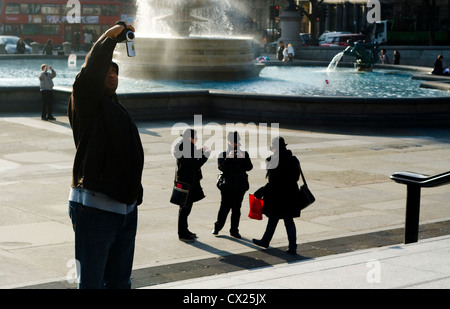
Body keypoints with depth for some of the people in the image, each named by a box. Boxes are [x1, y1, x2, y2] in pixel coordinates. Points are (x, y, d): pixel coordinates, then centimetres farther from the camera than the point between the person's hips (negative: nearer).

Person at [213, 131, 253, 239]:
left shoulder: (244, 154, 6)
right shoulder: (223, 154, -1)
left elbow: (249, 167, -5)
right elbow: (221, 168, -14)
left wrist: (242, 157, -17)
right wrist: (228, 158, -24)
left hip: (240, 186, 2)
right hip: (227, 185, -2)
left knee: (237, 208, 6)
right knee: (225, 207, 0)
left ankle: (234, 230, 14)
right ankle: (217, 227, 17)